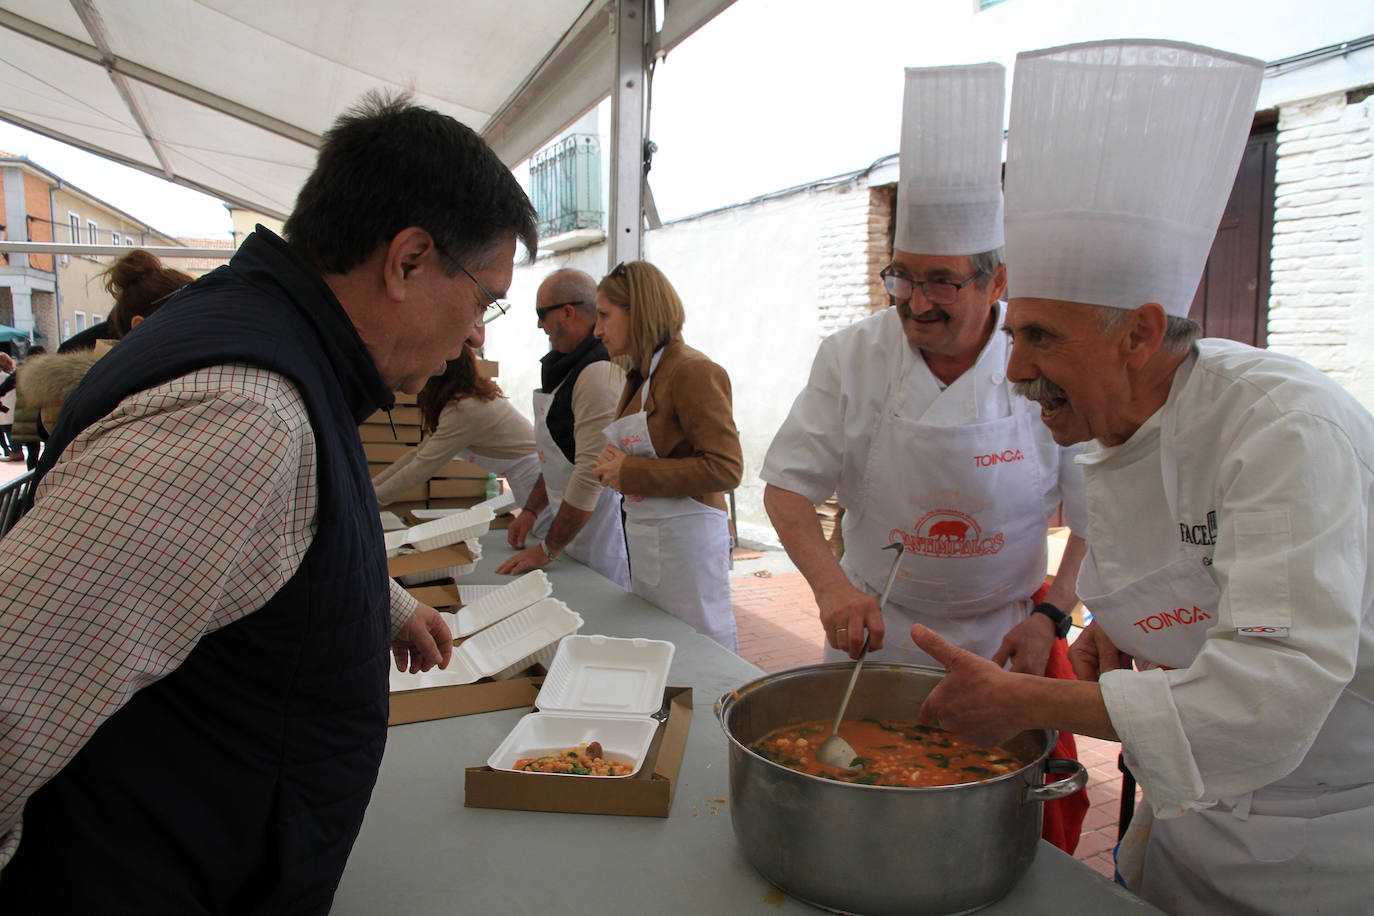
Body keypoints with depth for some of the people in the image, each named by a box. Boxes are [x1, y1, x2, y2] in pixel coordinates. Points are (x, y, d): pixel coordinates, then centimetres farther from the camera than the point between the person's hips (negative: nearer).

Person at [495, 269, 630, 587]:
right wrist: (531, 510, 18)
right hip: (573, 522, 9)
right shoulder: (569, 366, 15)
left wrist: (549, 548, -17)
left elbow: (591, 473, -23)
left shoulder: (600, 373, -19)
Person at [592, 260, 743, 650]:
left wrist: (631, 471, -19)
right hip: (645, 543, 9)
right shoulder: (641, 377, 13)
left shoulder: (692, 372, -14)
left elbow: (725, 468, -21)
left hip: (685, 540, -9)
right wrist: (615, 465, 2)